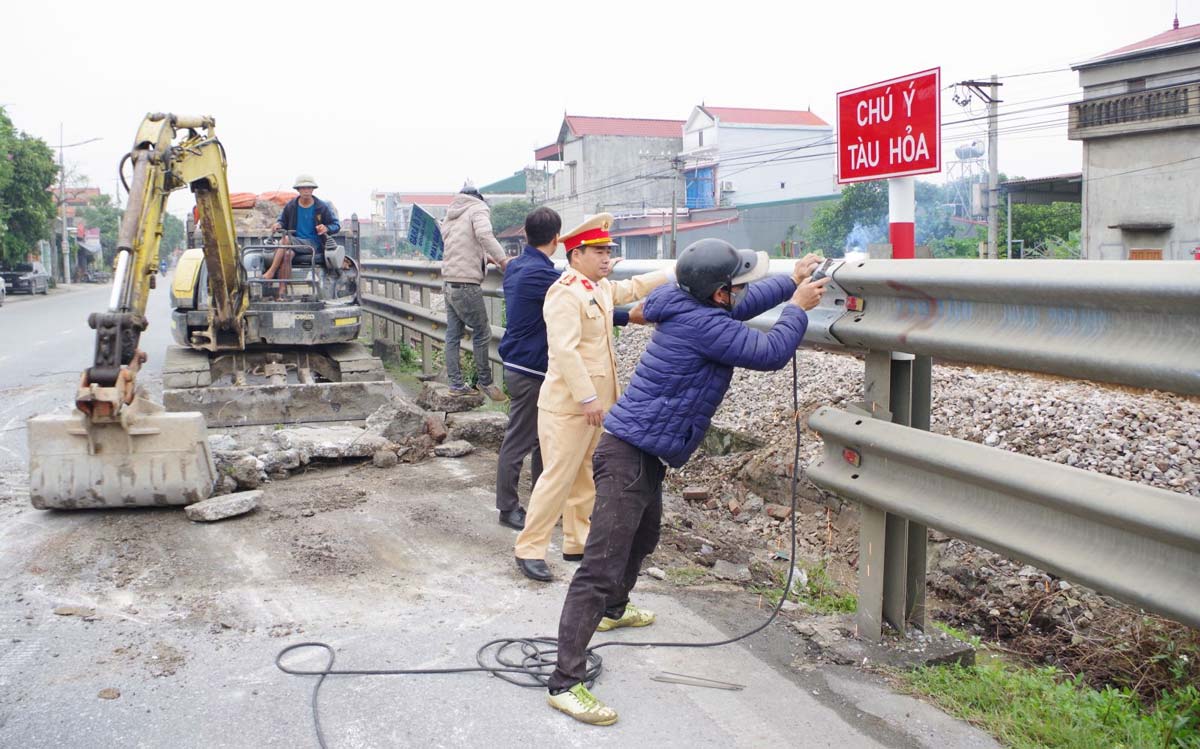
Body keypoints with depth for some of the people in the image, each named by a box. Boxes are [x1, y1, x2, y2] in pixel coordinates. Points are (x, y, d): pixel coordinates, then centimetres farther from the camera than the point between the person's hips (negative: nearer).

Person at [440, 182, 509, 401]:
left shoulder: (450, 216, 20)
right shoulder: (478, 209, -4)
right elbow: (484, 234, -23)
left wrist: (485, 257, 20)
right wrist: (502, 259, -23)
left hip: (449, 283, 8)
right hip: (466, 285, -8)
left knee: (453, 335, 9)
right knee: (482, 333, 2)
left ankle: (455, 384, 12)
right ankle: (484, 381, 9)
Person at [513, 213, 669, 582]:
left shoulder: (601, 287, 12)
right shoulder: (565, 293, -17)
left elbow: (632, 288, 31)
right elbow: (565, 350, -24)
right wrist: (588, 398, -25)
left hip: (595, 401, 9)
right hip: (568, 405, -9)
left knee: (586, 477, 15)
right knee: (558, 478, -6)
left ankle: (578, 543, 26)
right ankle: (530, 549, 4)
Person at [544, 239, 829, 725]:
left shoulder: (692, 308, 6)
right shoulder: (701, 324, -22)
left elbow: (741, 308, 25)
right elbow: (769, 353, -19)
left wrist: (791, 281, 25)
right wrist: (798, 307, -4)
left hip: (645, 455, 11)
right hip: (629, 456, -11)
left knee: (643, 536, 33)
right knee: (601, 567, -13)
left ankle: (613, 610, 57)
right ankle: (565, 683, -12)